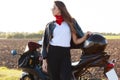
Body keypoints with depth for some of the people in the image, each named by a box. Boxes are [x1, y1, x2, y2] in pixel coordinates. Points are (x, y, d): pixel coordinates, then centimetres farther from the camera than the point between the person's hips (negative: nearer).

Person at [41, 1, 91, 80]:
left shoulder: (71, 22, 11)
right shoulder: (50, 25, 11)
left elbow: (76, 41, 8)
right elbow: (45, 43, 7)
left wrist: (85, 36, -9)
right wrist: (44, 60, 0)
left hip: (65, 54, -1)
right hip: (52, 54, 1)